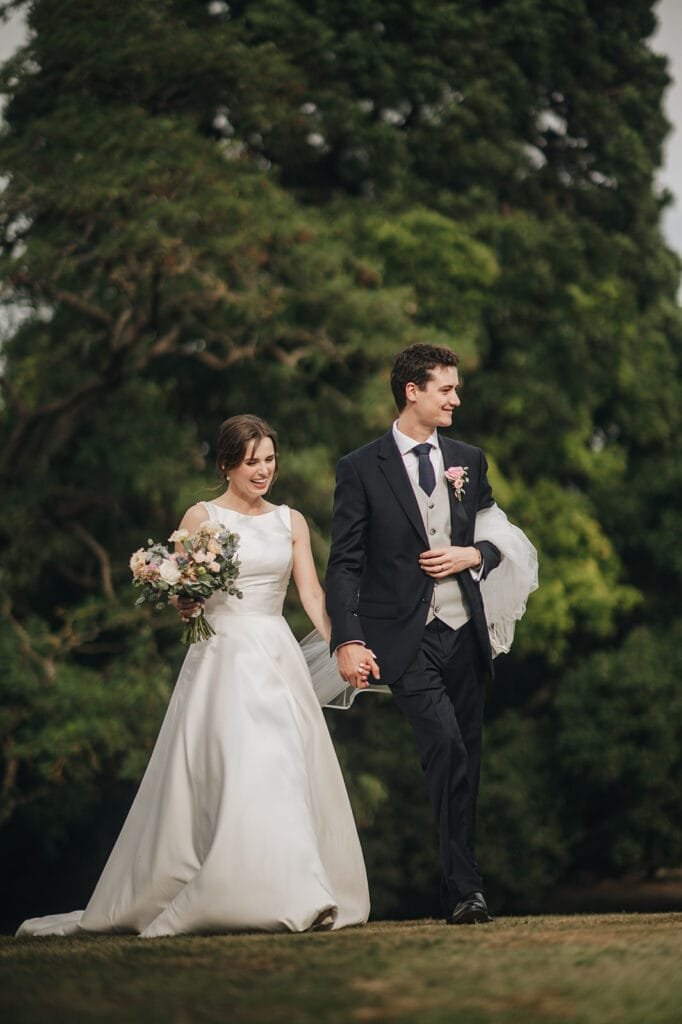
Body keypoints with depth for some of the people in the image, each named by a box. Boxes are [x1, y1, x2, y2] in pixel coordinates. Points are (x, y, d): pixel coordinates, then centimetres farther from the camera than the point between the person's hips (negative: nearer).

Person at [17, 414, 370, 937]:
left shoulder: (291, 521, 13)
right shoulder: (202, 517, 3)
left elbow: (312, 594, 7)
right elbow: (181, 595, 2)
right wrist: (186, 602, -22)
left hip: (279, 658, 4)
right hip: (222, 655, -4)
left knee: (289, 771, -3)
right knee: (243, 771, -16)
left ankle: (301, 897, 1)